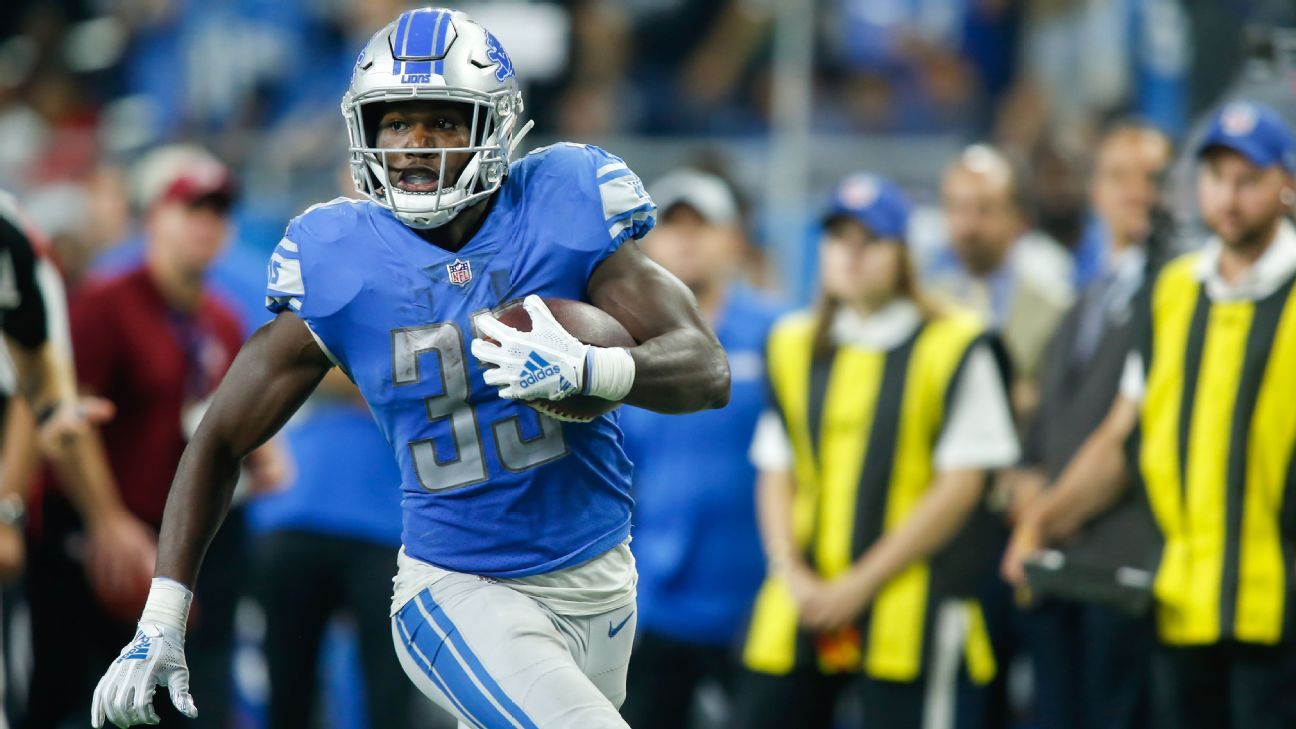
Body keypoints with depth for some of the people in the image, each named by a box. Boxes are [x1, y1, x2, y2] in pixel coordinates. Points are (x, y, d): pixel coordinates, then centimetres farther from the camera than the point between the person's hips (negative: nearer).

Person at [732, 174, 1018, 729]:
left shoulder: (954, 348, -4)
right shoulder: (794, 346, 14)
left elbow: (961, 486, -8)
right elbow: (776, 476, 14)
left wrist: (862, 584, -12)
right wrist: (794, 575, -4)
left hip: (911, 617, -5)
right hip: (801, 607, 5)